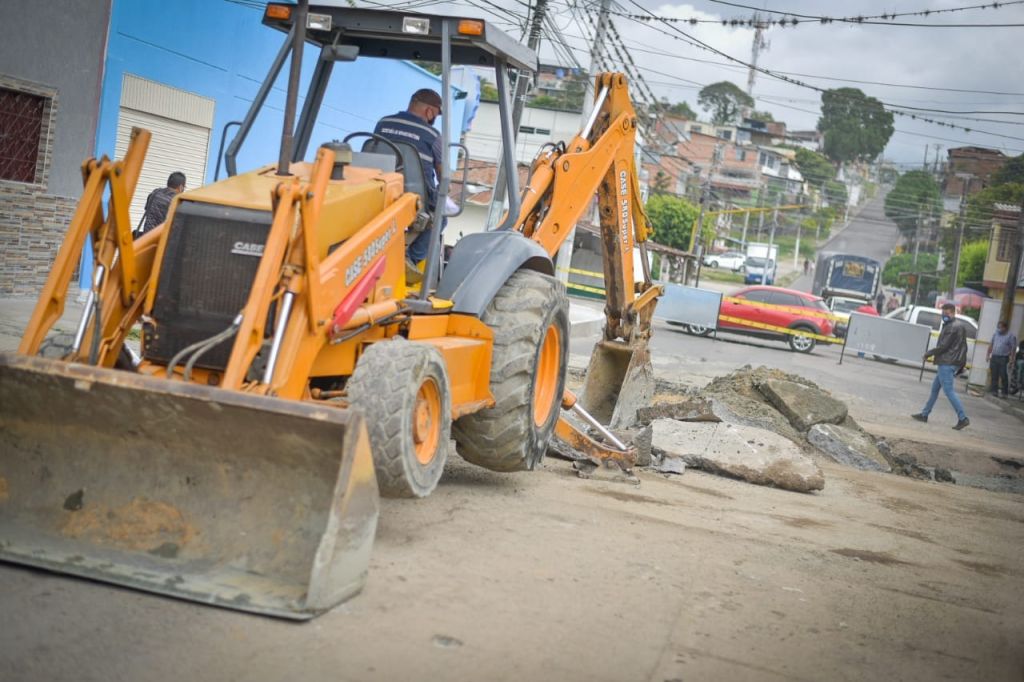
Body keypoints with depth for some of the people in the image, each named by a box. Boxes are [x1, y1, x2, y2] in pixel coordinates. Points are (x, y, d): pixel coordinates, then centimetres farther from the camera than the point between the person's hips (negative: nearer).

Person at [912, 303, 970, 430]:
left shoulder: (952, 327, -15)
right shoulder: (959, 326, 16)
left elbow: (943, 346, -18)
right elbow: (962, 346, 17)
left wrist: (929, 353, -5)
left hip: (946, 363, -10)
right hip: (950, 363, 10)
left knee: (949, 390, -10)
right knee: (935, 387, 15)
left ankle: (963, 418, -12)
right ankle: (924, 414, 21)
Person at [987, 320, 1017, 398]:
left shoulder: (1011, 336, -5)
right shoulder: (995, 334, 12)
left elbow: (1013, 349, -9)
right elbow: (991, 345, 19)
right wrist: (988, 355, 13)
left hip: (1004, 359, -5)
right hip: (994, 357, 5)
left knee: (1003, 376, -5)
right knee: (994, 375, 7)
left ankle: (1003, 392, 0)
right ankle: (994, 390, 14)